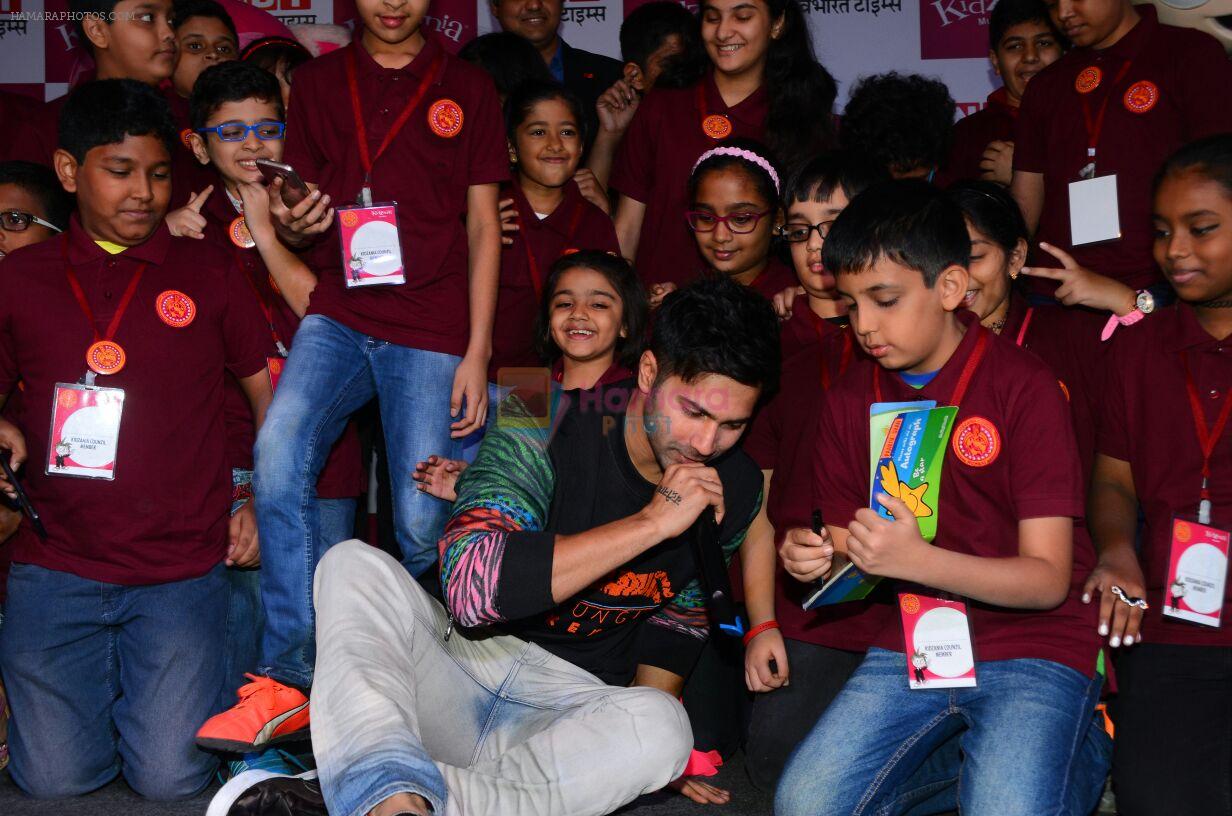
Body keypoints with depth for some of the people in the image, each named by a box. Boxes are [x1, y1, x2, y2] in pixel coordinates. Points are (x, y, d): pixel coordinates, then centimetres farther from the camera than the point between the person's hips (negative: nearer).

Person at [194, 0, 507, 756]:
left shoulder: (468, 89, 9)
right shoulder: (318, 82, 13)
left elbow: (482, 226, 7)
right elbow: (300, 211, 16)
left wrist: (476, 353, -1)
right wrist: (291, 225, -10)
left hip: (432, 330, -1)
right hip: (339, 315, 1)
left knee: (421, 522, -7)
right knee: (278, 456, -24)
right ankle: (290, 679, -17)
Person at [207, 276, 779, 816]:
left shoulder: (735, 489, 1)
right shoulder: (543, 424, -14)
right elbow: (473, 586, -28)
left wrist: (645, 740, 5)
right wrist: (652, 522, -27)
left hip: (573, 710, 2)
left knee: (662, 728, -34)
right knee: (354, 564, -26)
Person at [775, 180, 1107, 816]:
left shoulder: (1023, 386, -11)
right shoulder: (849, 399, 4)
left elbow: (1048, 579, -14)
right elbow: (849, 559, 10)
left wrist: (917, 559, -29)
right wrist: (813, 559, -14)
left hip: (1033, 648, -4)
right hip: (913, 643, 4)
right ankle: (953, 761, 9)